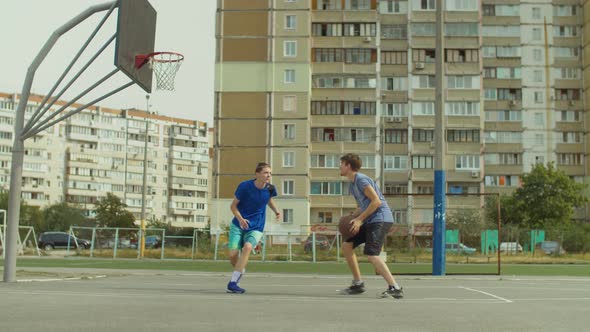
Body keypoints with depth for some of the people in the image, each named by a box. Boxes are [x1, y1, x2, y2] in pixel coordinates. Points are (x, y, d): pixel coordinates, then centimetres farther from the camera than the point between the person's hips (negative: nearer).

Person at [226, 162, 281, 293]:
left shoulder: (270, 188, -4)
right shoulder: (244, 186, -14)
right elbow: (233, 205, -5)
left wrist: (276, 211, 1)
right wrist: (240, 219, -24)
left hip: (256, 228, 1)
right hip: (238, 225, -1)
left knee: (247, 247, -27)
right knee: (233, 254, -11)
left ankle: (232, 283, -25)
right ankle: (240, 270, 26)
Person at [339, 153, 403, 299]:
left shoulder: (361, 180, -12)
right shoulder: (352, 184, 18)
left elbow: (376, 201, -19)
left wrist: (359, 219, -17)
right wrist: (351, 218, 6)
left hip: (380, 219, -10)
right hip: (370, 221, 10)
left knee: (371, 254, -21)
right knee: (346, 245, 10)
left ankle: (395, 288, -22)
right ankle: (358, 284, 14)